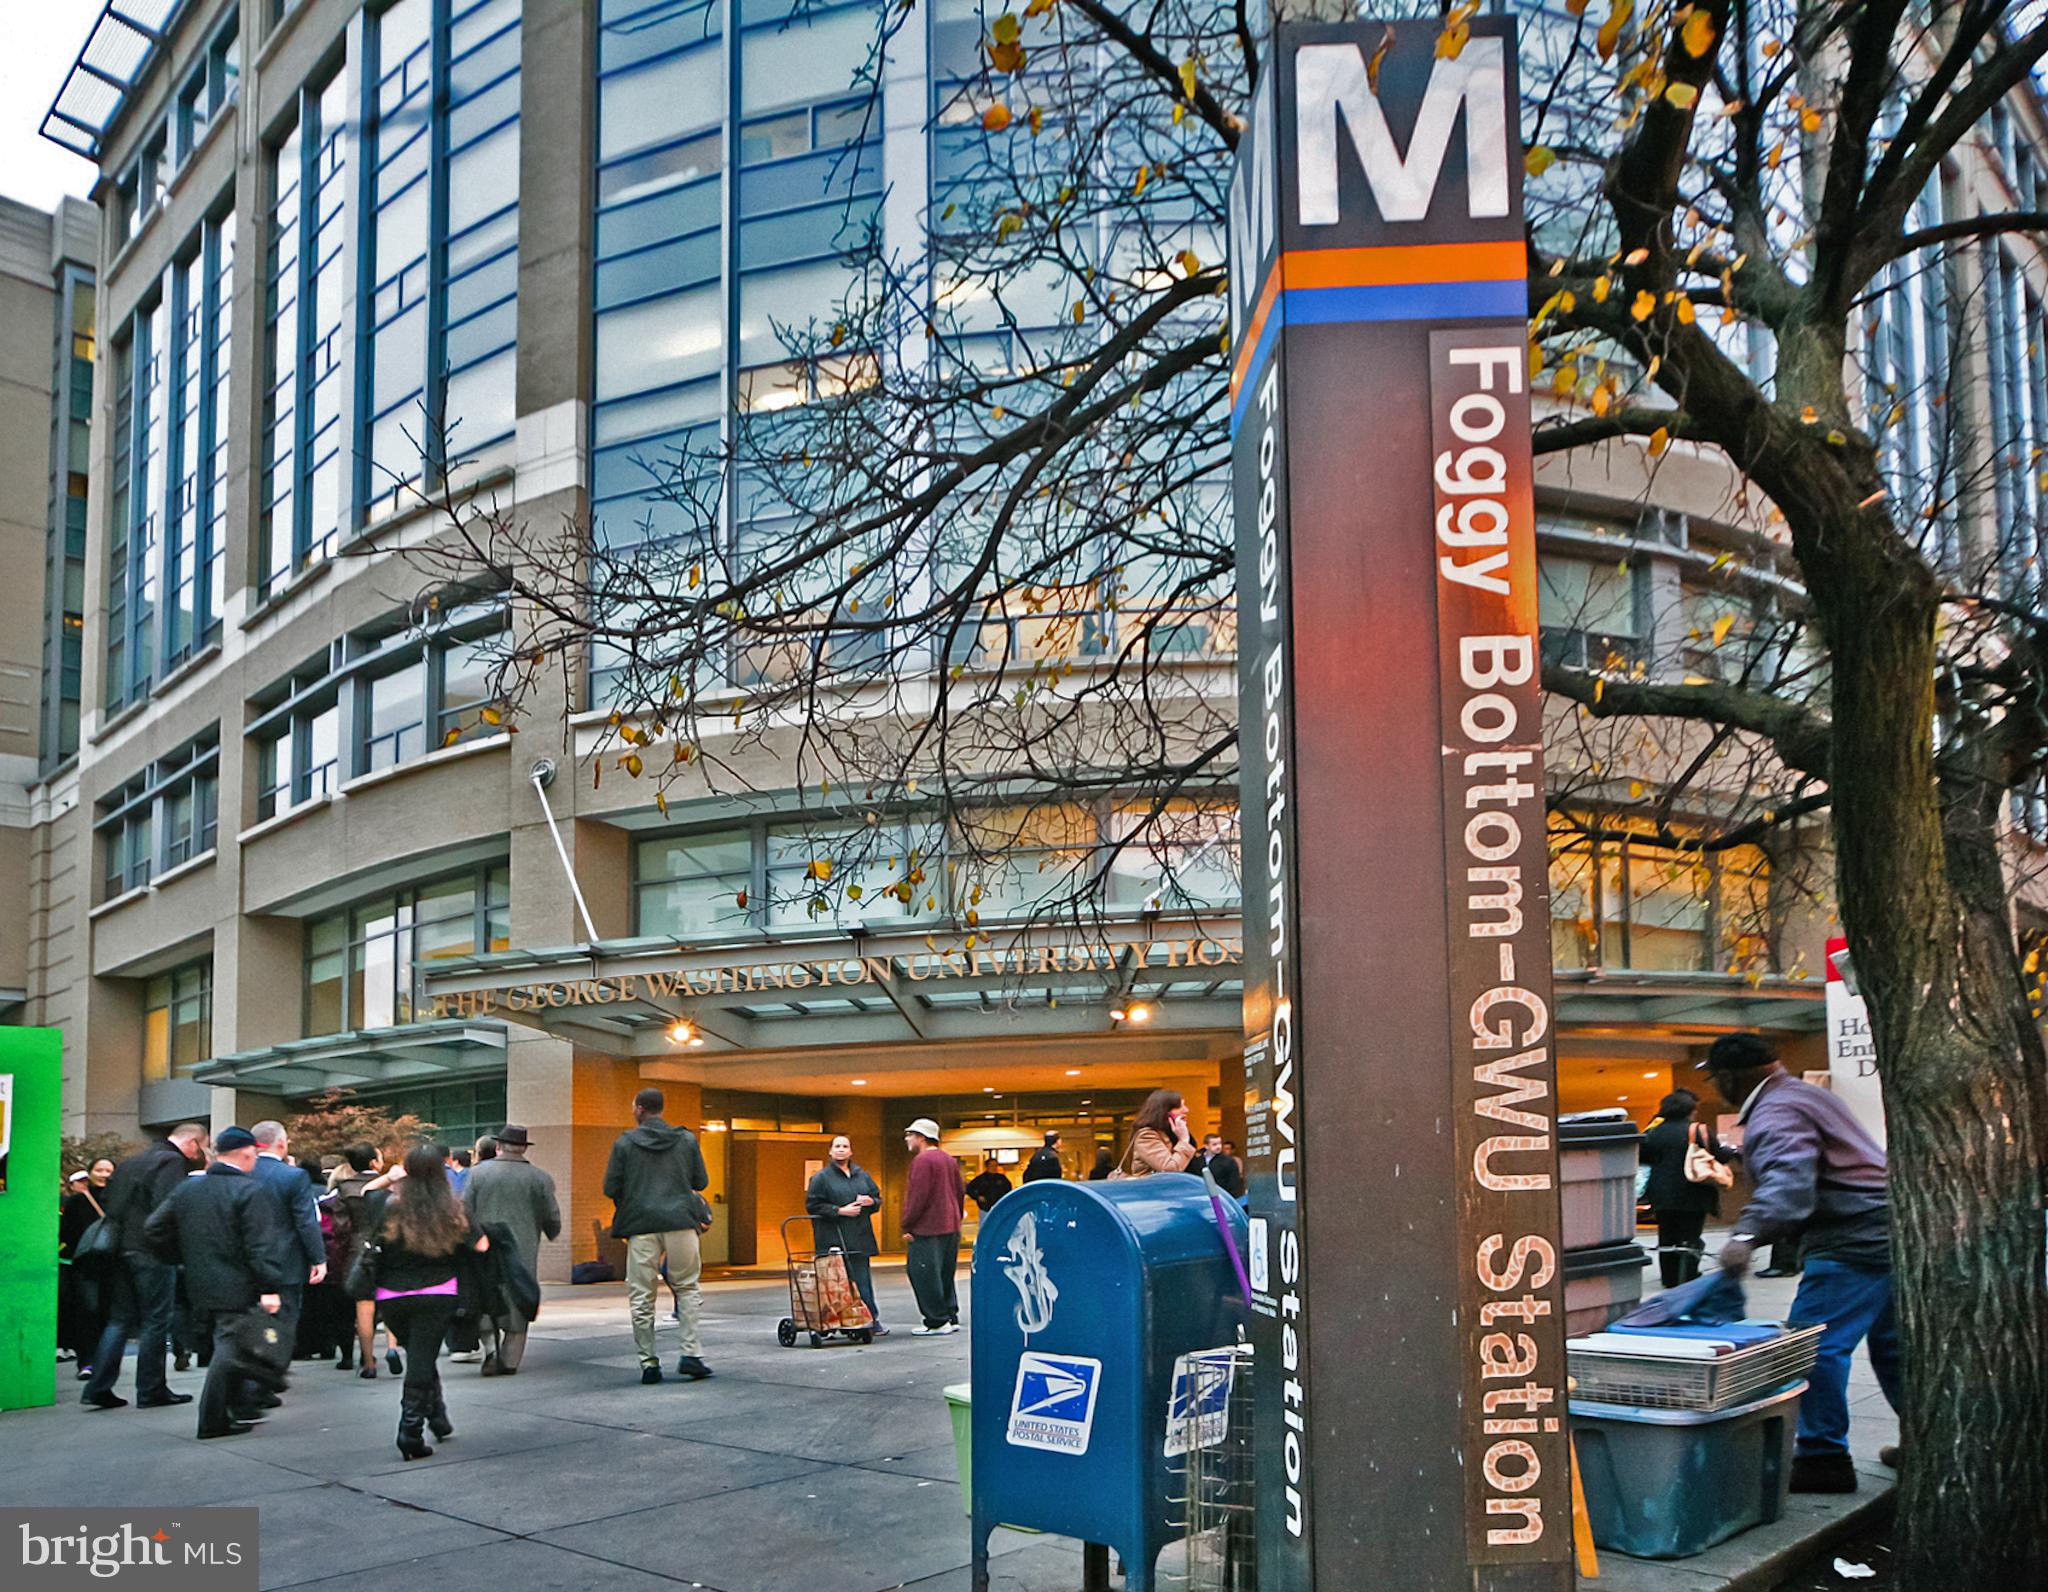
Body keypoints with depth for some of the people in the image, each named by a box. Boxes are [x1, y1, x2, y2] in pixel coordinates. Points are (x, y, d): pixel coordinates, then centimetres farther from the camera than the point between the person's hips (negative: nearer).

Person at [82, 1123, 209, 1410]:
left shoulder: (131, 1160, 19)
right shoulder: (173, 1161, -10)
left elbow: (107, 1202, 19)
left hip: (122, 1249, 8)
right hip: (152, 1252, -8)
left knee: (120, 1319, 12)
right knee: (156, 1322, 1)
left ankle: (98, 1387, 7)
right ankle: (151, 1391, 6)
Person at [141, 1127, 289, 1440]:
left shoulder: (187, 1188, 8)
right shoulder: (252, 1191, -14)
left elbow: (153, 1229, 10)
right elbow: (261, 1246, -20)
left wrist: (179, 1260, 21)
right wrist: (270, 1288, -19)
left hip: (201, 1285, 7)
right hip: (239, 1288, -7)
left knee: (228, 1342, 19)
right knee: (231, 1346, -1)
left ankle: (242, 1407, 24)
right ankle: (213, 1420, 1)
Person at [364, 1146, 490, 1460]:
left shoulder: (387, 1203, -7)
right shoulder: (452, 1210, -7)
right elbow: (481, 1246, -1)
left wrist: (387, 1181, 18)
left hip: (392, 1297, 2)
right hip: (437, 1296, -2)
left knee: (419, 1356, 21)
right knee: (422, 1360, 2)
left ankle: (437, 1415, 26)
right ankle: (411, 1431, -2)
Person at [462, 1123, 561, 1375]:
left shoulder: (478, 1172, -1)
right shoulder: (539, 1178, -1)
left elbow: (465, 1212, -2)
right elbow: (552, 1218, 4)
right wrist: (552, 1233, 26)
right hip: (522, 1253, 0)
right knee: (517, 1306, 8)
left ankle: (491, 1347, -4)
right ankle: (510, 1361, 9)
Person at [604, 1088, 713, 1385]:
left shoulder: (624, 1143, 0)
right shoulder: (687, 1140, 5)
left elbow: (610, 1188, -1)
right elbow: (701, 1181, 9)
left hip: (640, 1225, -1)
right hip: (681, 1222, 1)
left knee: (641, 1297, 6)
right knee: (687, 1287, 12)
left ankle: (648, 1363, 6)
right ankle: (691, 1354, 1)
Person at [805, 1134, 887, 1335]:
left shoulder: (861, 1175, 15)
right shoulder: (821, 1178, 0)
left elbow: (878, 1198, 22)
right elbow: (812, 1206, -6)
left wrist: (871, 1201, -2)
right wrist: (840, 1211, -13)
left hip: (859, 1238, 4)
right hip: (833, 1240, -4)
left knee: (863, 1279, 4)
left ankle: (872, 1321, 7)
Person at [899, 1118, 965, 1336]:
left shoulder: (922, 1160, -12)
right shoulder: (949, 1160, 16)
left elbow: (917, 1196, -18)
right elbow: (960, 1193, 18)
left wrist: (906, 1225, -13)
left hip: (927, 1229, -9)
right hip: (951, 1228, 9)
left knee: (925, 1276, -4)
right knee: (945, 1275, 15)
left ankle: (936, 1322, -4)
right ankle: (951, 1317, 17)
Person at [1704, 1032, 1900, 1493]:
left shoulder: (1774, 1115, -15)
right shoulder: (1804, 1093, 18)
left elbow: (1789, 1179, -33)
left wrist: (1748, 1234, -45)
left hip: (1853, 1240, -11)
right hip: (1892, 1226, 11)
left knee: (1814, 1345, -9)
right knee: (1891, 1343, 22)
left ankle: (1823, 1456, -8)